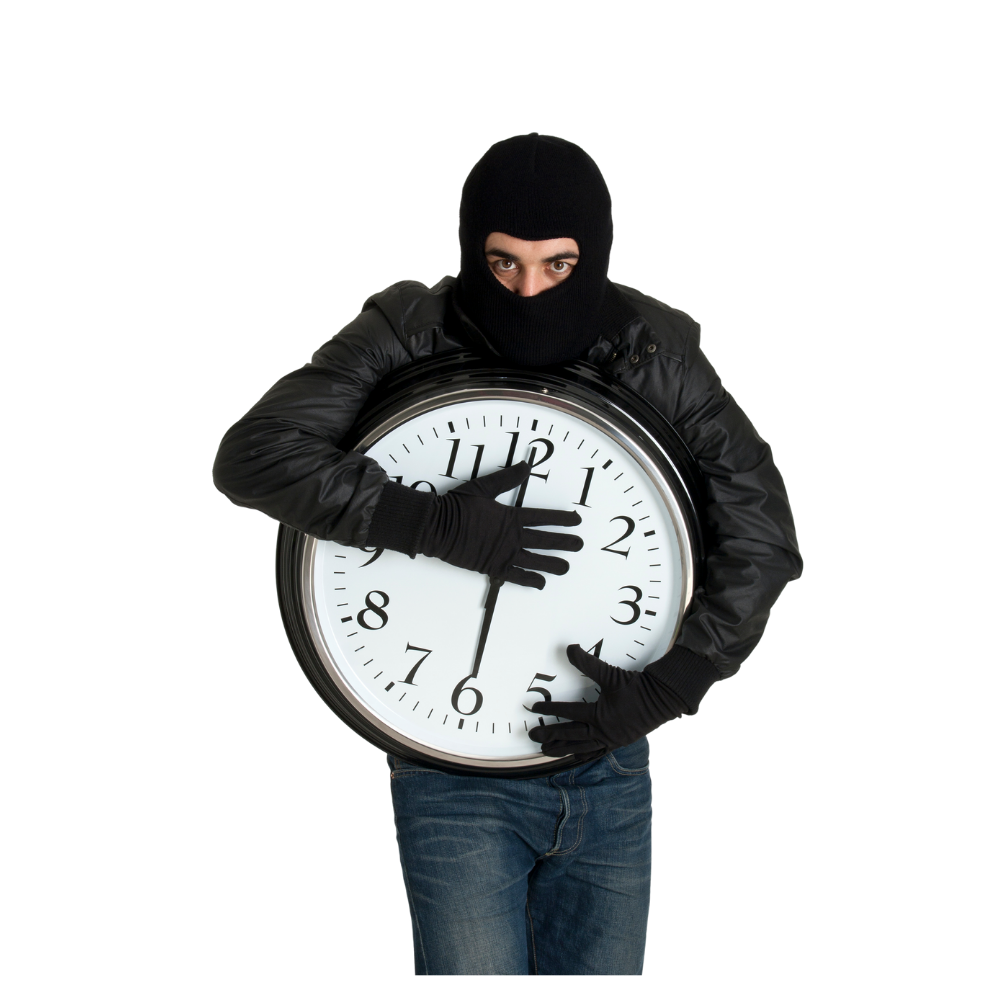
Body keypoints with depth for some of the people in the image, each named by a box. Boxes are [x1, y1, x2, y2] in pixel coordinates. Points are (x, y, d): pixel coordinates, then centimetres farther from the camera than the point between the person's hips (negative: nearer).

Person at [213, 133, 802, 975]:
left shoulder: (655, 354, -6)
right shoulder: (409, 337, -11)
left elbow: (764, 529, -6)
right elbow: (253, 455, -20)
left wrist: (668, 688, -17)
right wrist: (436, 525, -29)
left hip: (607, 769, 3)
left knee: (601, 972, 14)